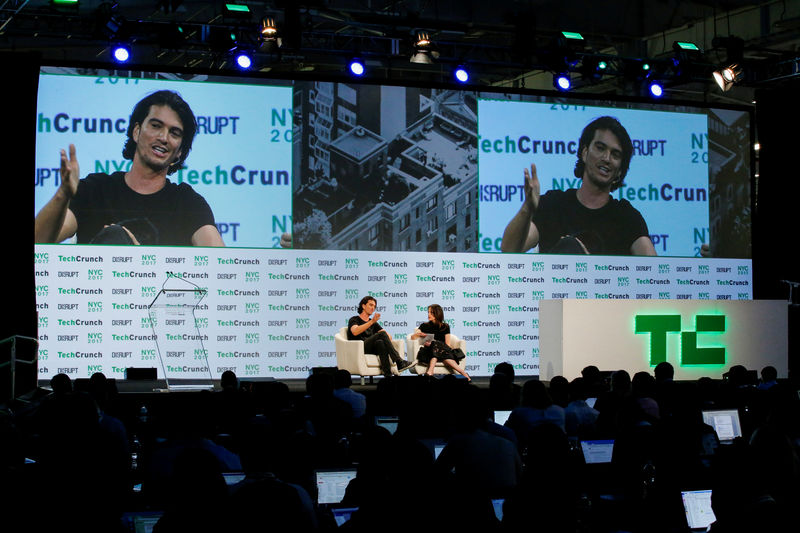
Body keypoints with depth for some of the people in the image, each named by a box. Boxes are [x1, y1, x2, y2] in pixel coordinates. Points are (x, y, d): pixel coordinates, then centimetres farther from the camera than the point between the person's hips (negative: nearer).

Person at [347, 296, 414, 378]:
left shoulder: (374, 323, 28)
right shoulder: (354, 320, 11)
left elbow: (388, 335, 15)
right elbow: (355, 332, -15)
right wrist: (372, 321, -23)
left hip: (371, 350, 4)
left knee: (380, 342, -33)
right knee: (382, 334, -25)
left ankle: (387, 374, -49)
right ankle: (399, 363, -34)